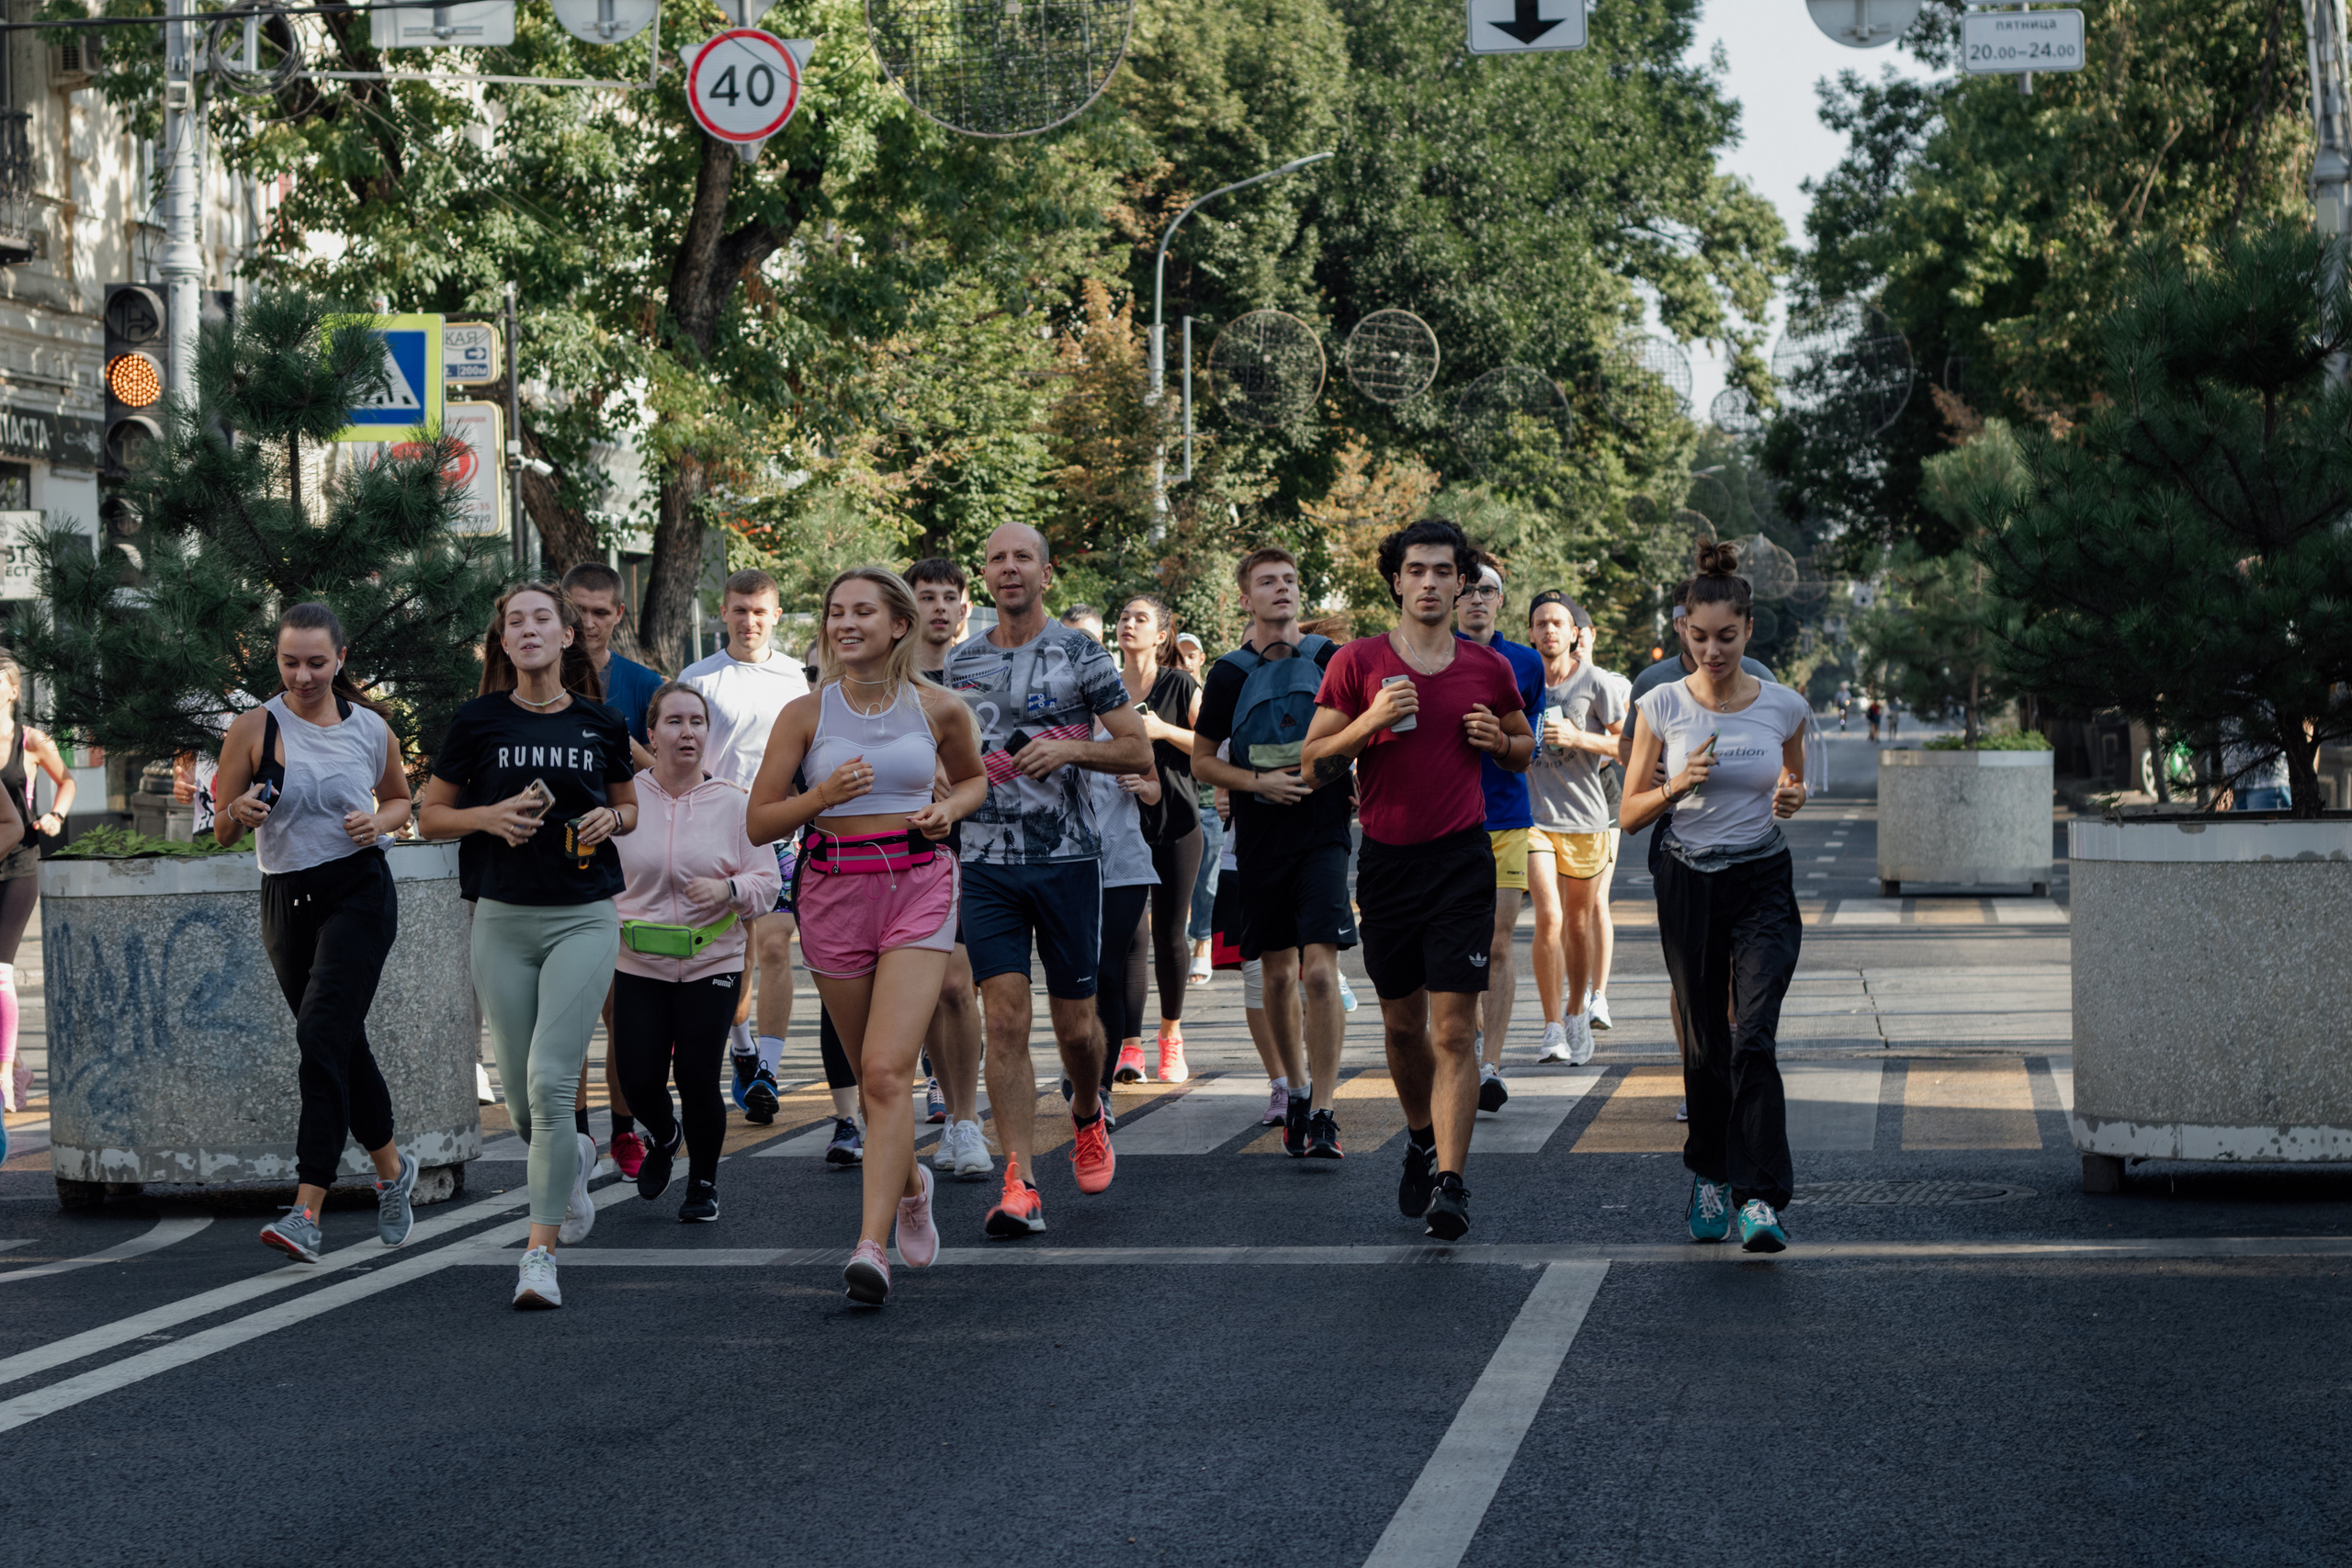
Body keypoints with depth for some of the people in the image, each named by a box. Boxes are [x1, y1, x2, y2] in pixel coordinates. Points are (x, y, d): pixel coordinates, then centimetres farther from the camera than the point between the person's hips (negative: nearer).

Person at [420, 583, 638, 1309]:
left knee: (551, 1080, -15)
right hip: (503, 920, 1)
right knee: (521, 1099, 7)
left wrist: (611, 819, -3)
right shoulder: (478, 721, 1)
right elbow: (431, 814, 7)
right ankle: (574, 1159, 43)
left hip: (584, 917, -1)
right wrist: (491, 816, -11)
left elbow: (630, 805, 19)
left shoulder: (601, 724, 4)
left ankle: (540, 1253, -11)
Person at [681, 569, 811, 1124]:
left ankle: (766, 1071, -9)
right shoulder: (698, 678, 1)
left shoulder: (792, 674, 8)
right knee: (734, 953, 7)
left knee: (774, 947, -10)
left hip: (779, 832, 1)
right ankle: (741, 1050, 29)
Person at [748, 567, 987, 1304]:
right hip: (834, 891, 2)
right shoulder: (806, 714, -1)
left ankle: (872, 1247, -19)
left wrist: (948, 809, -1)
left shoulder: (938, 709, 0)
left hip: (918, 890, -2)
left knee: (886, 1071, -16)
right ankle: (909, 1183, 43)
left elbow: (973, 777, 21)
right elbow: (759, 822, 1)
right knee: (870, 1072, 13)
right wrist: (822, 795, -16)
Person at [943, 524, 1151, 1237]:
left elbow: (1138, 751, -2)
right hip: (987, 863, 2)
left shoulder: (1080, 655, 0)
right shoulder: (962, 661, 10)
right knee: (1005, 1021, -8)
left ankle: (1087, 1115, 39)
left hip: (1068, 858, -2)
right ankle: (1020, 1184, -10)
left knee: (1076, 1024, 6)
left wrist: (1070, 749, -17)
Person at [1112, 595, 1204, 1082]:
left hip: (1175, 822, -1)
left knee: (1170, 935, 2)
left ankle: (1171, 1035, 19)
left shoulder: (1181, 686, 2)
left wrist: (1164, 731, -13)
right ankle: (1128, 1045, -3)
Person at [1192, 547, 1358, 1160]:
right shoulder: (1229, 674, 5)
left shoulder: (1332, 661, 3)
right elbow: (1202, 761, 9)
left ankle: (1322, 1111, -13)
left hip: (1324, 834, -2)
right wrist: (1261, 782, -8)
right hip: (1260, 842, 2)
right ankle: (1293, 1092, 28)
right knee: (1280, 973, 10)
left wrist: (1322, 770, -7)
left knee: (1319, 969, -14)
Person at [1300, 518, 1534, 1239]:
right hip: (1386, 860, 1)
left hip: (1462, 861, -1)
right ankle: (1421, 1140, 38)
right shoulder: (1358, 662, 0)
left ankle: (1449, 1182, -12)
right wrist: (1370, 723, -18)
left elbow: (1524, 751, 20)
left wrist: (1500, 739, -3)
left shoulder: (1488, 668, 5)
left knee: (1454, 1030, -9)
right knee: (1401, 1024, 13)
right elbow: (1314, 765, -1)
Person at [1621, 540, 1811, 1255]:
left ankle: (1759, 1198, -20)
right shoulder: (1661, 707, -4)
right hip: (1689, 885, 1)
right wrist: (1677, 786, -18)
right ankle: (1710, 1176, 29)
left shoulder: (1785, 707, -2)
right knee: (1705, 1044, 8)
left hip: (1763, 884, -1)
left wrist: (1792, 797, -7)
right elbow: (1630, 814, 1)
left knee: (1753, 1039, -16)